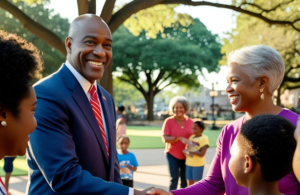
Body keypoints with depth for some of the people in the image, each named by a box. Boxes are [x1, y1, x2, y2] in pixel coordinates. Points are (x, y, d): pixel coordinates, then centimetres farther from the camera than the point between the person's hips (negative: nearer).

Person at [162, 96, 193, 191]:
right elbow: (165, 138, -12)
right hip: (172, 154, -2)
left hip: (186, 155, 3)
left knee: (185, 180, 7)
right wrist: (177, 139, -29)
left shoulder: (190, 121, 1)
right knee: (174, 179, -8)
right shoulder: (168, 121, -6)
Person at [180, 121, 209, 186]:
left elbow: (202, 154, -20)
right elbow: (186, 150, 7)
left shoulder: (204, 138, -11)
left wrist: (188, 151, -14)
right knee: (190, 184, 9)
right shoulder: (191, 137, 8)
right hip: (189, 164, 6)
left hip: (198, 164, -6)